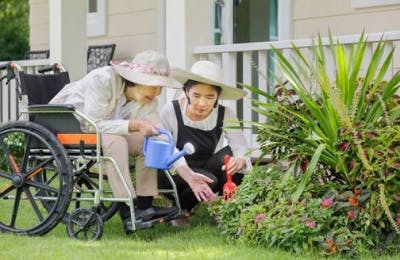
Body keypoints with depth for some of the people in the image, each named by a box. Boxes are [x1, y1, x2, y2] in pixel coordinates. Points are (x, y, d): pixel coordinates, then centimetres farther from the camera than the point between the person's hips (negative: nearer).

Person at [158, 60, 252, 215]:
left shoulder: (225, 115, -10)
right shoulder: (171, 111, -17)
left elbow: (242, 148, -19)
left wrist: (240, 160, -45)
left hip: (206, 170, 3)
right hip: (174, 174, -3)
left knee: (230, 154, -26)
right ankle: (178, 209, -4)